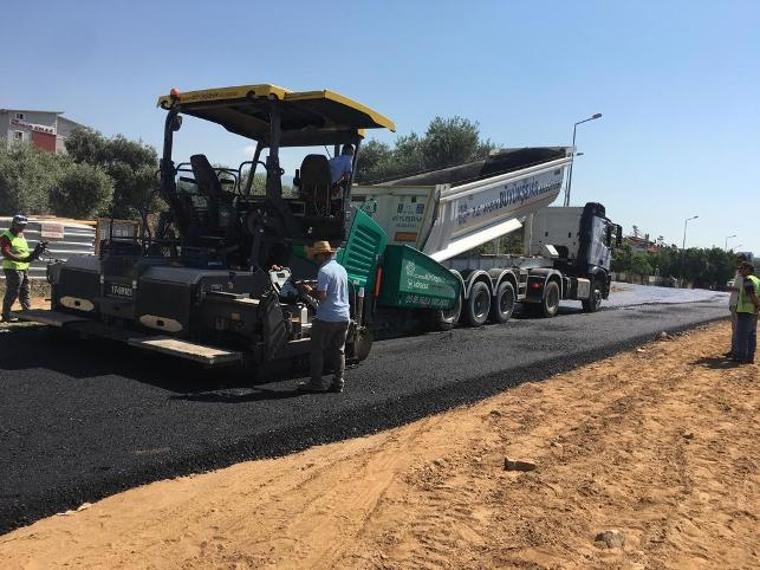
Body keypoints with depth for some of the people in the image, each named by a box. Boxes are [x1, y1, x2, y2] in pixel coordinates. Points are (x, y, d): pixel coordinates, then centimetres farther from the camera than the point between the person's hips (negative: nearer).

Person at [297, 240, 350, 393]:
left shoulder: (324, 271, -14)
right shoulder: (342, 269, 12)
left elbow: (322, 296, -20)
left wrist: (309, 291, -3)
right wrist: (315, 289, 17)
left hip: (326, 318, -7)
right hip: (343, 317, 8)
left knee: (317, 350, 4)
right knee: (339, 351, 12)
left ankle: (316, 383, 8)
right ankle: (338, 383, 15)